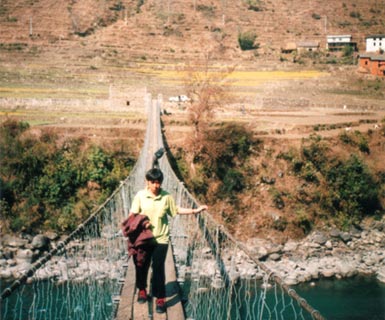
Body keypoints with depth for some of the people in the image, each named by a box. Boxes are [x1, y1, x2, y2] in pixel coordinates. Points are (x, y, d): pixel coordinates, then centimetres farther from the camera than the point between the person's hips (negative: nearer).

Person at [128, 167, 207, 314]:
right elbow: (132, 215, -5)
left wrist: (195, 211, 8)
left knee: (158, 269, -4)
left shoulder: (166, 197, -4)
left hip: (160, 239, -1)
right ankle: (142, 290, 40)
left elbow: (176, 210, 10)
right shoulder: (140, 195, -7)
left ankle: (160, 299, 6)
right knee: (141, 266, 15)